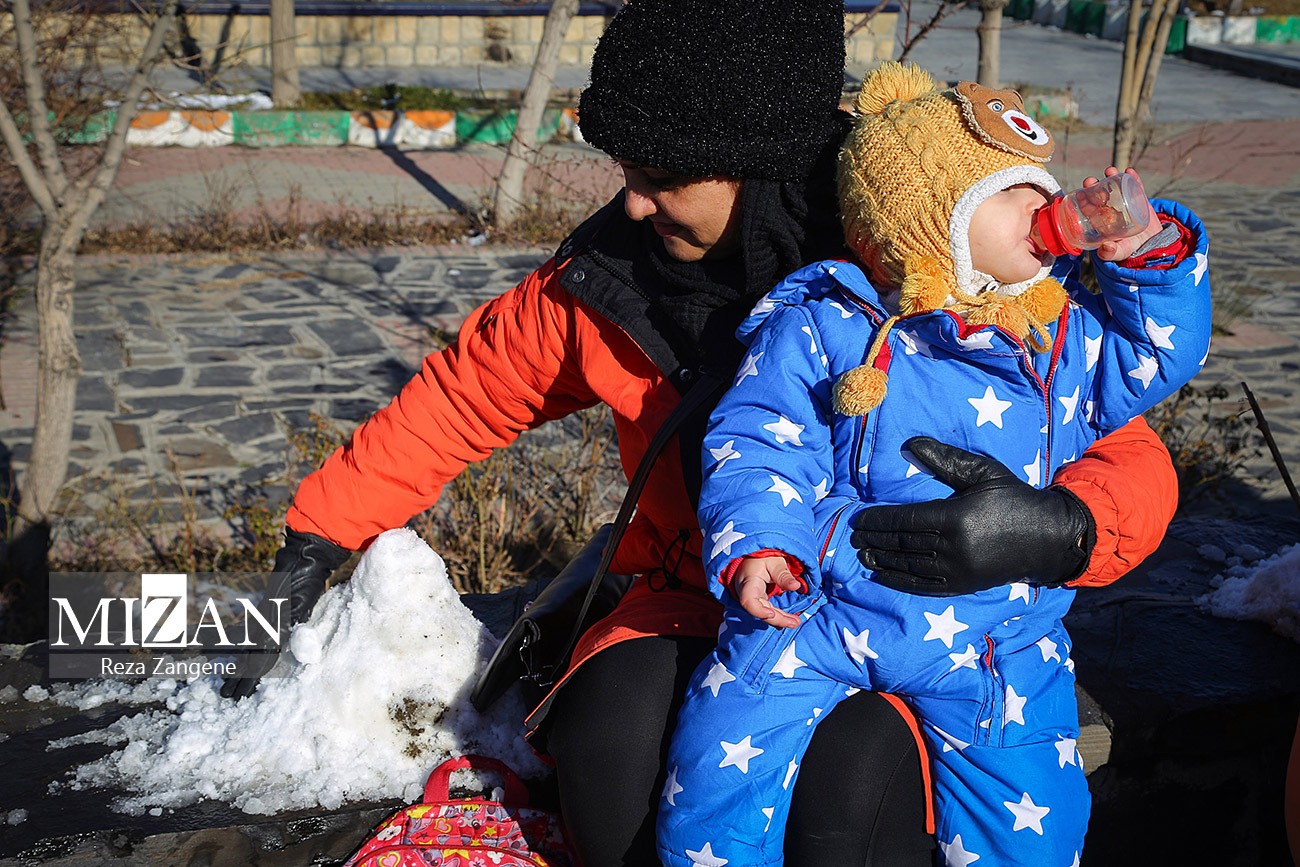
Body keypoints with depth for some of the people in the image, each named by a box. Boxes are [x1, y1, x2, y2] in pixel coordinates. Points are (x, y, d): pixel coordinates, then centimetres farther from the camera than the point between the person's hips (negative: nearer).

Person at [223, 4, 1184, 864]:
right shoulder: (605, 279, -6)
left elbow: (1133, 459, -15)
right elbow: (463, 395, 10)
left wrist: (1057, 524, -38)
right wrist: (328, 519, 14)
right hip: (699, 605, 3)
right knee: (612, 741, -30)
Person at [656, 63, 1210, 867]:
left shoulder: (1068, 332, 6)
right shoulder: (820, 327, -8)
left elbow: (1159, 358, 15)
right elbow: (758, 448, -7)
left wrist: (1147, 254, 0)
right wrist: (755, 549, -23)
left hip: (1000, 637, 3)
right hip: (822, 614, -2)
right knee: (720, 769, -8)